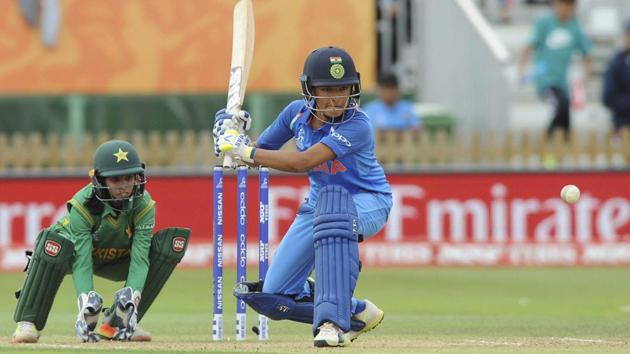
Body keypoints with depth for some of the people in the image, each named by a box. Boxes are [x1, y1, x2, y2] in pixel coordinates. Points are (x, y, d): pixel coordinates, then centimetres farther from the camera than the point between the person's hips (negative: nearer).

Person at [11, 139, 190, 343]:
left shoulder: (144, 205, -23)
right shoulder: (82, 205, -32)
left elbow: (140, 258, -29)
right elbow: (81, 262, -37)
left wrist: (132, 296, -45)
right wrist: (85, 300, -52)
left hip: (117, 263, 4)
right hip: (78, 253, -4)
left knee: (174, 242, -19)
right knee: (54, 244, -40)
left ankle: (117, 323, -15)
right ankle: (27, 324, -26)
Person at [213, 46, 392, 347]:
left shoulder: (357, 125, -28)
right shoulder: (297, 113, -9)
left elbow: (302, 163, -36)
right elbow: (258, 156, 1)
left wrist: (244, 150, -33)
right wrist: (234, 133, -19)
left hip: (368, 202, -6)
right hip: (320, 206, 6)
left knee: (333, 204, -44)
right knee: (272, 297, -1)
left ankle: (332, 322, -44)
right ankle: (357, 312, 22)